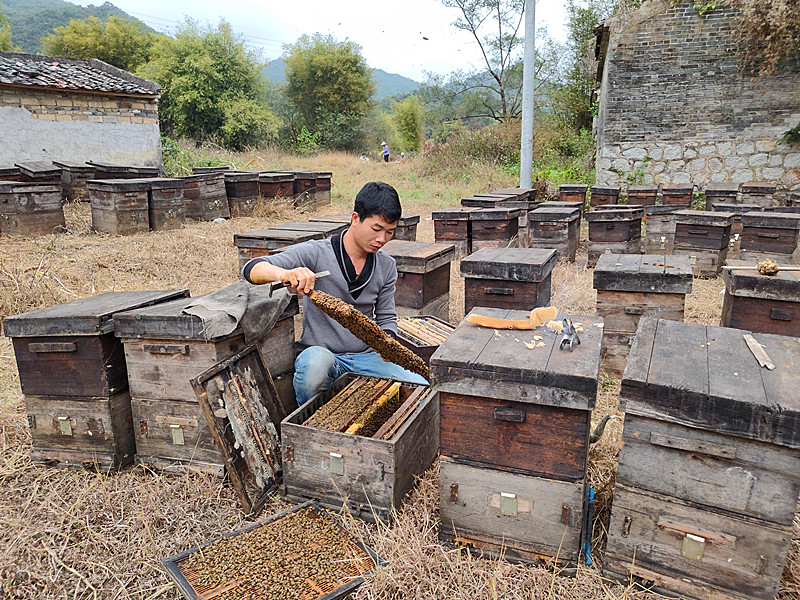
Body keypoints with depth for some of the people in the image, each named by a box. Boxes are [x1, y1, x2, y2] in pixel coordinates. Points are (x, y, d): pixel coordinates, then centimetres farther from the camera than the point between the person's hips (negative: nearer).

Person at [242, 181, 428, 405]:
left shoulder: (386, 266, 7)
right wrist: (284, 273, -37)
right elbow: (252, 269, -14)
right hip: (320, 352, -4)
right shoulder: (315, 254, -8)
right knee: (316, 362, -40)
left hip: (365, 357, 4)